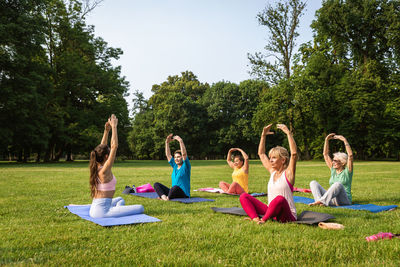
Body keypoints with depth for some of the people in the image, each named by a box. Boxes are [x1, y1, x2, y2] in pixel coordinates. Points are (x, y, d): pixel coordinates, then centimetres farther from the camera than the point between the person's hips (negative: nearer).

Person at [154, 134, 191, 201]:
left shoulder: (185, 166, -3)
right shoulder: (175, 166, 14)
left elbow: (184, 154, -19)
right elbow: (168, 155, 10)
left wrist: (181, 141, -25)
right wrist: (167, 142, 2)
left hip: (184, 194, -7)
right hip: (174, 192, 7)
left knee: (175, 187, -40)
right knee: (156, 184, -6)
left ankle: (168, 198, -18)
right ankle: (163, 196, -31)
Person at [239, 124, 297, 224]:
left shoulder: (288, 173, -7)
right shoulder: (272, 171, 10)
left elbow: (294, 153, -24)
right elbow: (261, 153, 19)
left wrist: (288, 133, -24)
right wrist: (263, 135, 14)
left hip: (287, 215, -6)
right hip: (271, 211, 6)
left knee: (280, 199, -41)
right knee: (243, 196, -3)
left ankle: (263, 219, -19)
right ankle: (255, 218, -23)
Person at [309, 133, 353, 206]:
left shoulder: (347, 171, 1)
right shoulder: (333, 170, 15)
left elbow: (350, 155, -13)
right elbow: (325, 154, 15)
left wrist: (344, 140, -15)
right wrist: (327, 140, 9)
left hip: (344, 200, -5)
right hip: (332, 200, 6)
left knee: (338, 184, -36)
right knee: (313, 183, -8)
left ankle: (322, 201, -33)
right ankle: (321, 201, -33)